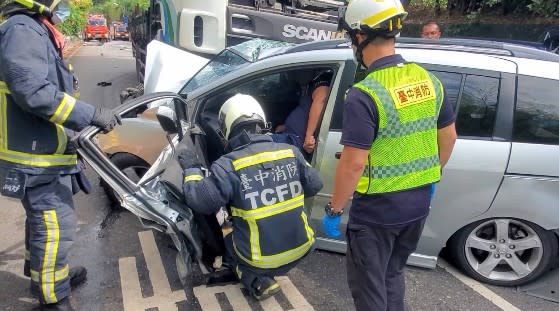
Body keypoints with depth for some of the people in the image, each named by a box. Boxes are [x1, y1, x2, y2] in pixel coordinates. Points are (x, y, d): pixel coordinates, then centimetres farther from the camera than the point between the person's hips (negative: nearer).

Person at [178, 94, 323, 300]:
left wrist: (191, 168, 0)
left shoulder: (228, 165, -16)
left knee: (223, 237, 24)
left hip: (262, 260, -5)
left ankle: (259, 283, 6)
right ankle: (264, 279, 18)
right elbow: (314, 186, 6)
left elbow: (201, 202, -13)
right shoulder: (290, 152, -3)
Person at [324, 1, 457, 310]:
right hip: (418, 203, 7)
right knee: (392, 274, 27)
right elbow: (448, 137, 10)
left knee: (368, 286, 14)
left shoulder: (365, 95, -24)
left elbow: (353, 164, -24)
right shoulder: (428, 80, 0)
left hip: (378, 209, -7)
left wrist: (334, 210, -11)